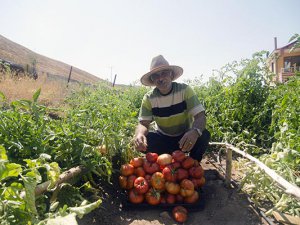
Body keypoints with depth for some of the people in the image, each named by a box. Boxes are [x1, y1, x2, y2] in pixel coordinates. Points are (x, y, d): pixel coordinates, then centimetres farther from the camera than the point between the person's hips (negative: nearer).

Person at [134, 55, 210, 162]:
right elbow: (143, 123, -17)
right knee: (140, 140, -26)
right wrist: (140, 134, -43)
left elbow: (200, 116, -25)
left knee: (204, 135, -30)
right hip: (162, 138, 1)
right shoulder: (149, 98, -12)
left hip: (185, 138, -1)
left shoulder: (185, 90, -17)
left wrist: (195, 131, -48)